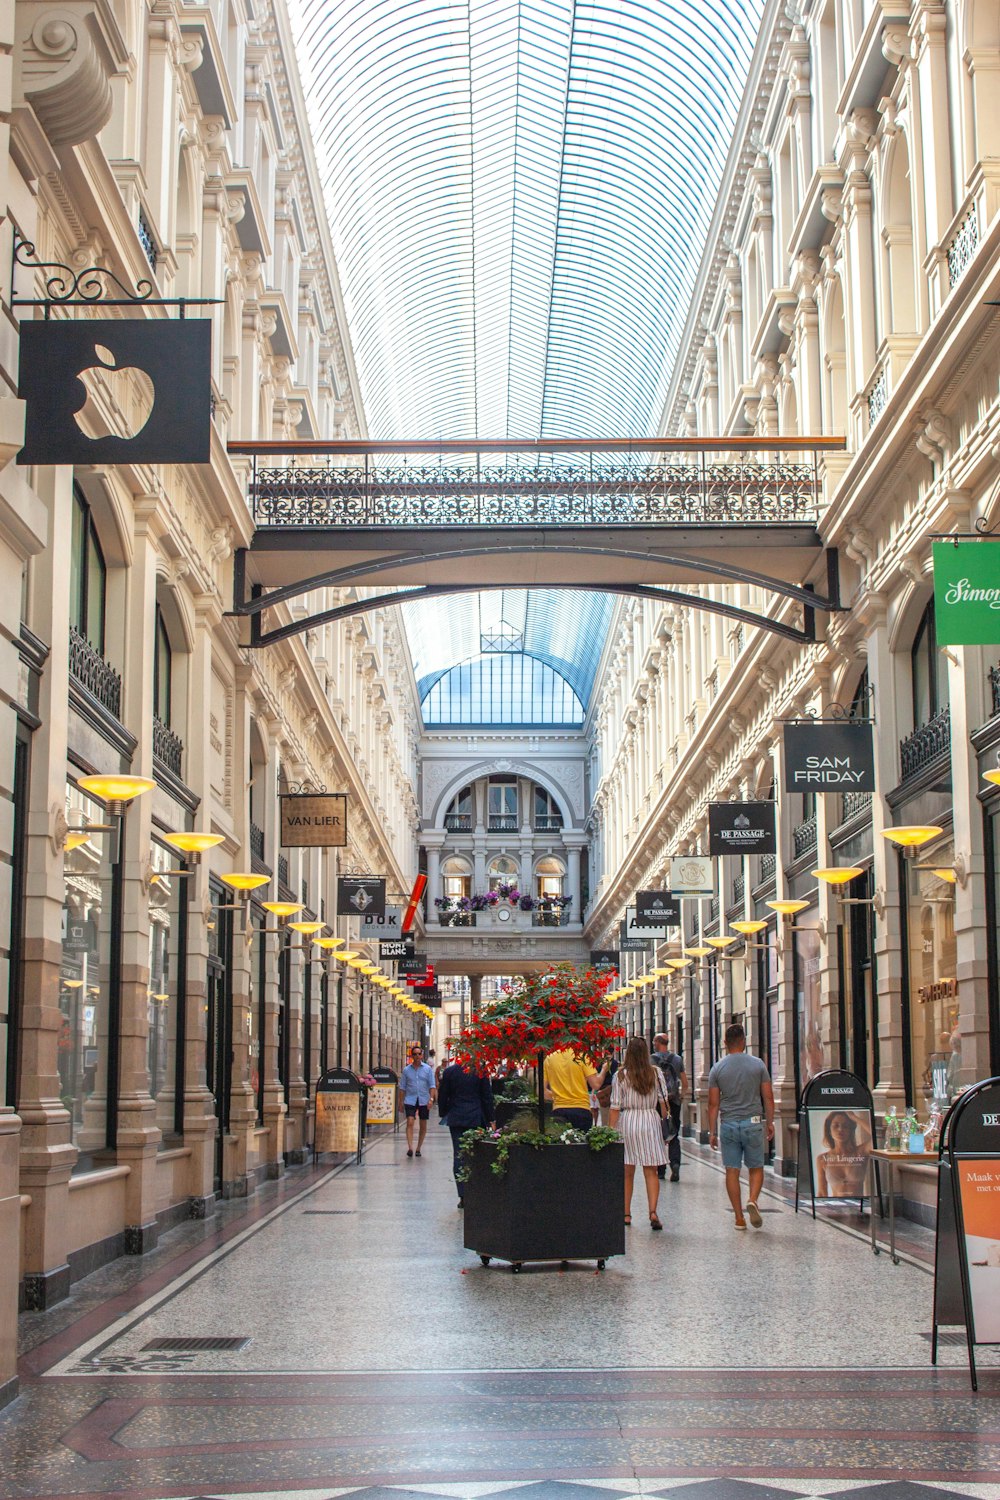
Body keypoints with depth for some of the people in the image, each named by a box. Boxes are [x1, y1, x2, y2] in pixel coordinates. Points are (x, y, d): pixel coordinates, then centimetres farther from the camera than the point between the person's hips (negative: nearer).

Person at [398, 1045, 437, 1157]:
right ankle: (410, 1148, -22)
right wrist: (401, 1102, 5)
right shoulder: (406, 1070, 5)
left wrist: (431, 1099, -11)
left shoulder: (428, 1069, 3)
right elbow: (402, 1087, 9)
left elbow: (432, 1085, 1)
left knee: (423, 1126, 6)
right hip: (410, 1100, -1)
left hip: (424, 1100, 1)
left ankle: (418, 1148, 18)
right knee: (410, 1123, -16)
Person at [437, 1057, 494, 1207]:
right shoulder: (480, 1071, -6)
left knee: (458, 1156, 3)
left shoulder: (449, 1071, -3)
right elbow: (487, 1096, 0)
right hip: (476, 1119, 0)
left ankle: (463, 1196, 0)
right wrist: (490, 1119, 7)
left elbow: (442, 1096, 4)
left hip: (456, 1118, 0)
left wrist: (443, 1114, 19)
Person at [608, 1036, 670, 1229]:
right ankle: (653, 1211, -12)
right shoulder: (656, 1073, -1)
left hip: (627, 1121, -1)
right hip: (650, 1120, 1)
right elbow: (663, 1100, 2)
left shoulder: (621, 1075, -4)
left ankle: (626, 1213, 15)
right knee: (650, 1171, 3)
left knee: (627, 1172, 10)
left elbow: (615, 1106, -4)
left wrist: (612, 1130, 2)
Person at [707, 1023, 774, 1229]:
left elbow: (713, 1104, 1)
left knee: (732, 1171, 6)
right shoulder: (757, 1064, -1)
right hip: (753, 1122, 0)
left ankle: (739, 1218, 5)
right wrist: (770, 1122, 13)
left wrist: (712, 1132, 7)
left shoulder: (718, 1068, 0)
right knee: (756, 1168, 11)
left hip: (728, 1124, 0)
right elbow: (768, 1097, 1)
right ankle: (752, 1200, -15)